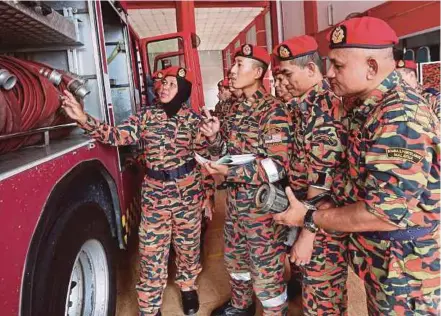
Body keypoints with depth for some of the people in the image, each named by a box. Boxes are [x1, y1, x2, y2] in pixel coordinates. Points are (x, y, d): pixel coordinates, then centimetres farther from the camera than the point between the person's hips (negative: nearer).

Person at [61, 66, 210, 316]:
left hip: (188, 190, -1)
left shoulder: (193, 119, -4)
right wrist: (84, 119, -24)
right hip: (154, 192, 1)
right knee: (151, 251, 5)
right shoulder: (146, 116, 0)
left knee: (188, 245, 16)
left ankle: (188, 287, 44)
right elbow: (117, 136, -11)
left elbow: (206, 158, -4)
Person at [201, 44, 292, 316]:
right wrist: (215, 136, -4)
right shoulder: (239, 109, 9)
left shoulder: (272, 110, -16)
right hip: (236, 198, 9)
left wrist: (231, 172, -28)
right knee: (235, 256, 24)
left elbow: (278, 164, -22)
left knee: (266, 267, 5)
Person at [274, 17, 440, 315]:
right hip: (379, 258, 8)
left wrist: (309, 217, -18)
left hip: (406, 268, -8)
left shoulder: (400, 117, -27)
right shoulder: (367, 106, 3)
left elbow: (388, 213, -30)